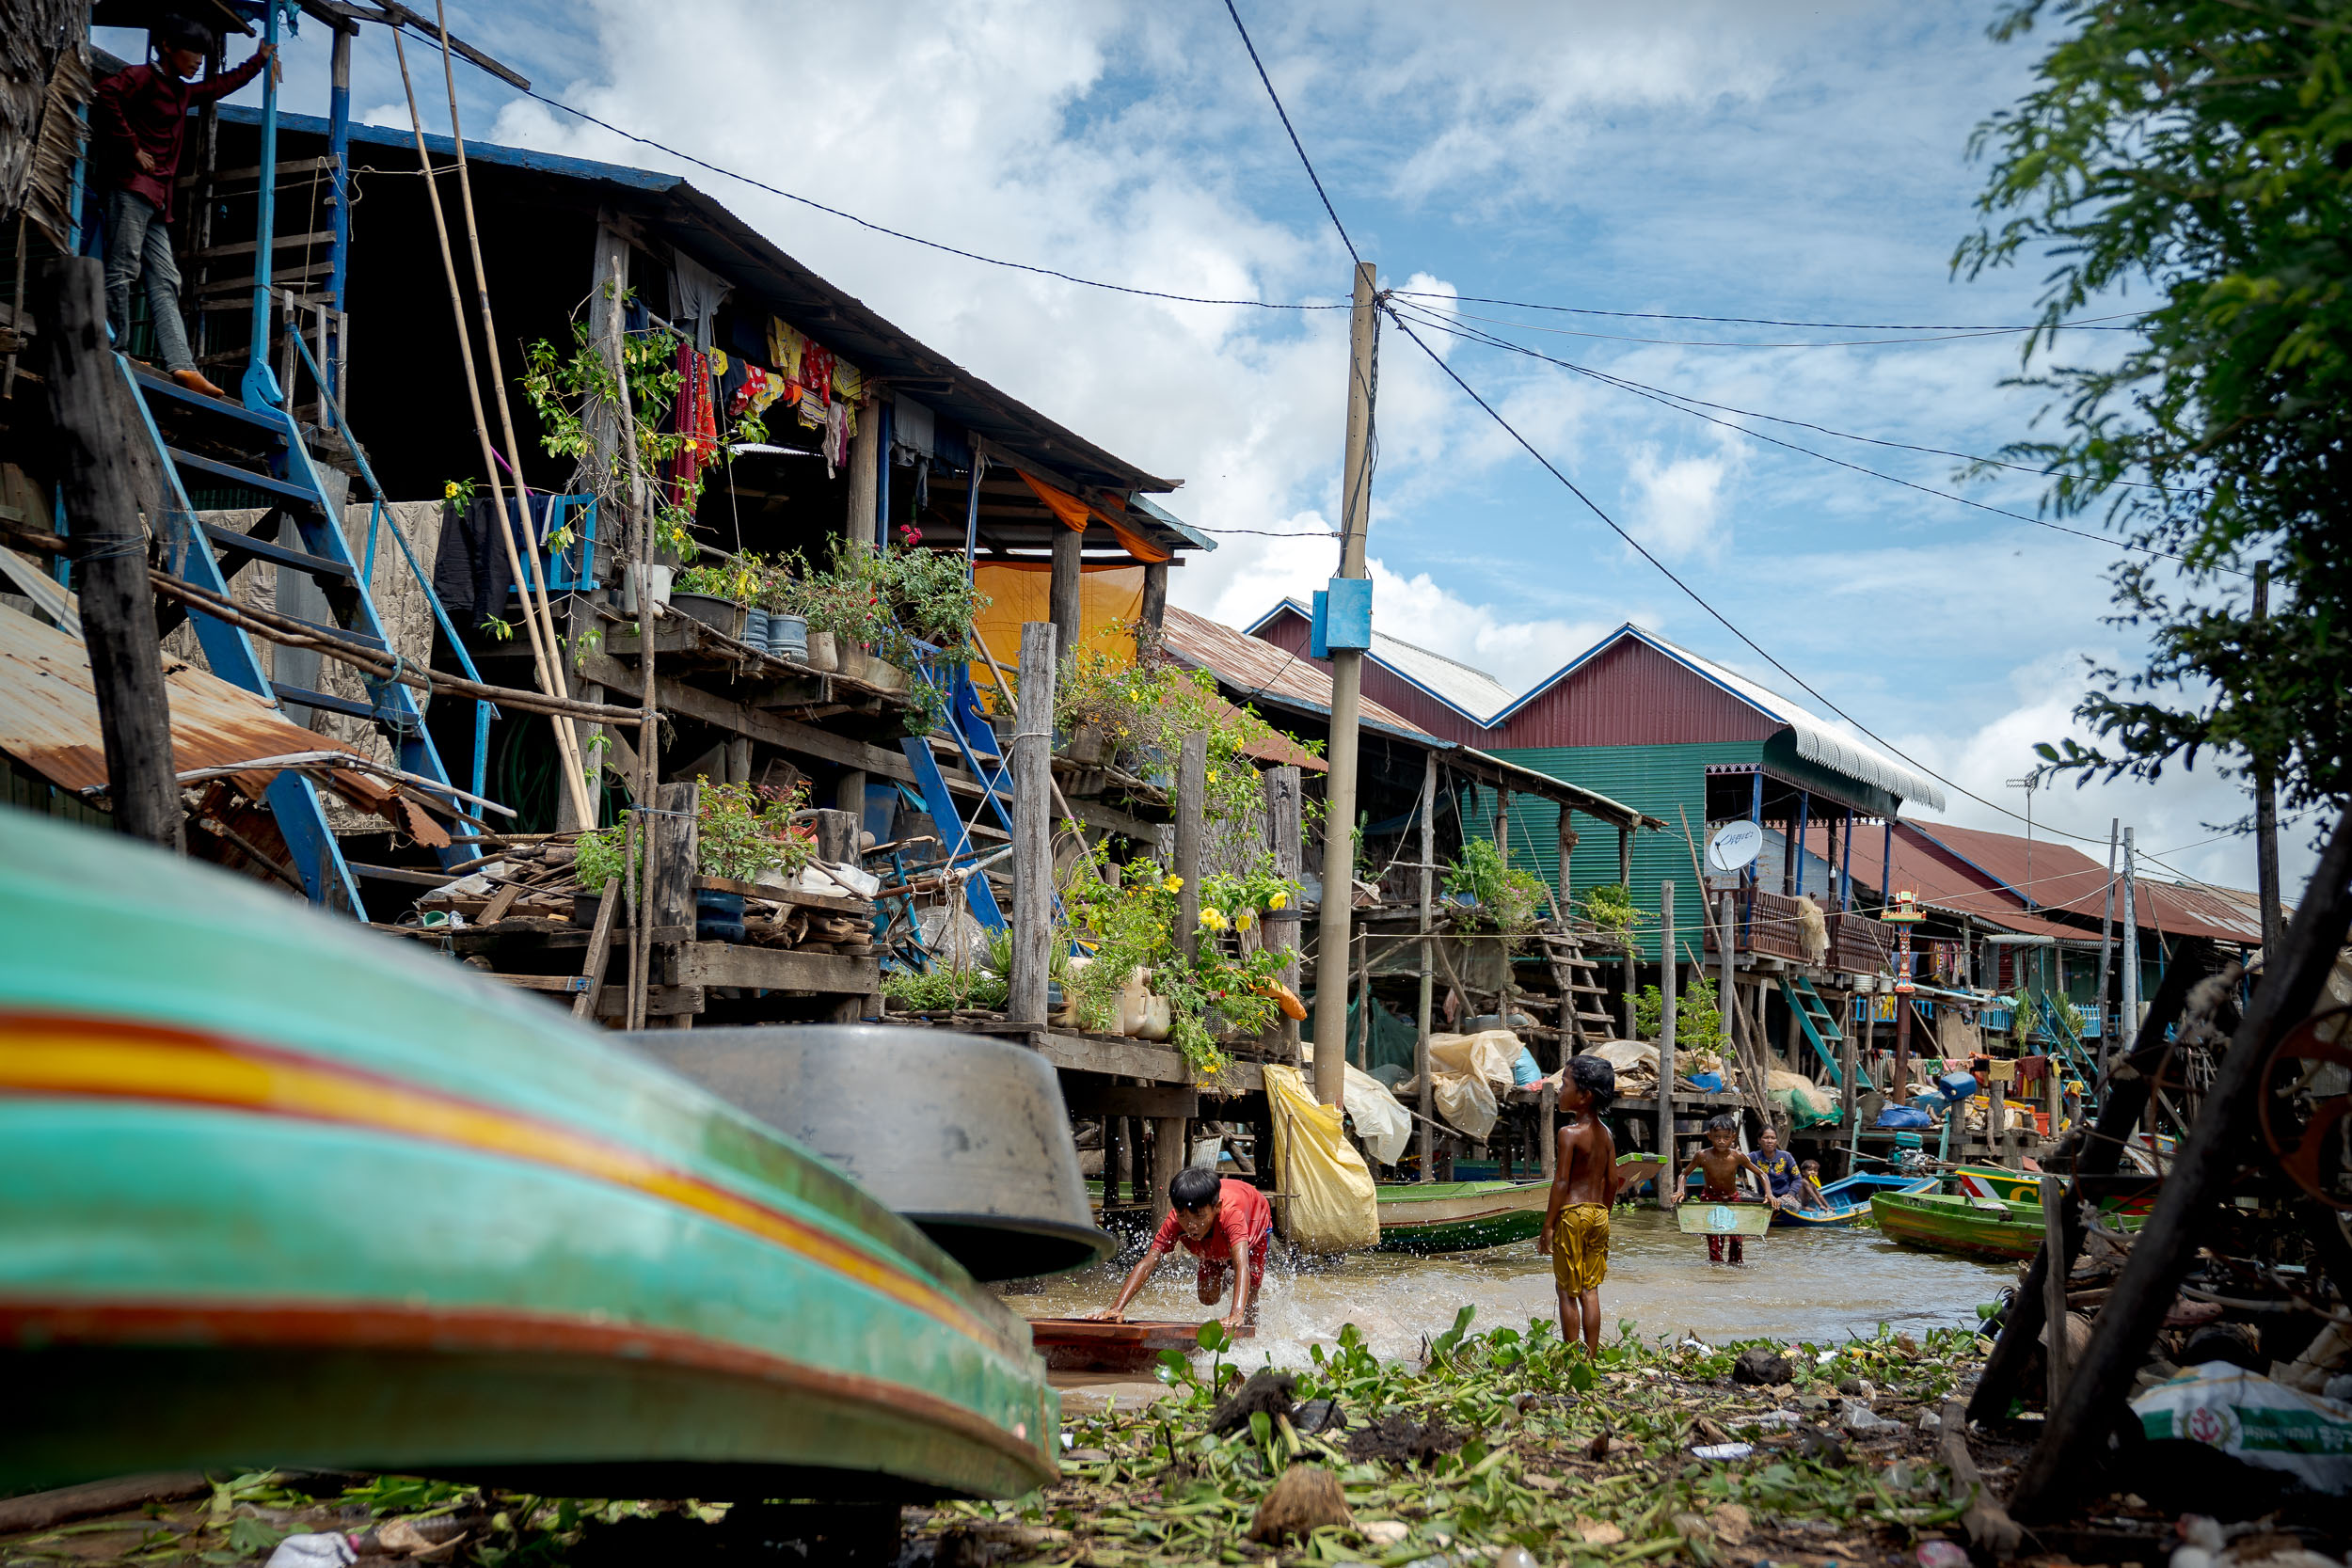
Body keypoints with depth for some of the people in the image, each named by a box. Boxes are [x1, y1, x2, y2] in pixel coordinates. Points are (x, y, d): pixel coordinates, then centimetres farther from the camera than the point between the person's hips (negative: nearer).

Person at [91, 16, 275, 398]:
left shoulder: (182, 91, 25)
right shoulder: (143, 77, -1)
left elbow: (221, 85, 43)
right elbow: (106, 95, -19)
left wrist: (259, 59, 49)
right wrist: (132, 149, -17)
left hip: (156, 198, 9)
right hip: (131, 187, -9)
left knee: (165, 283, -2)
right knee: (123, 270, -13)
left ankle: (182, 366, -10)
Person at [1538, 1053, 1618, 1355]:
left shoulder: (1569, 1132, -13)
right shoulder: (1605, 1133, 8)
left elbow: (1561, 1181, -15)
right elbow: (1612, 1180, 11)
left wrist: (1548, 1225, -11)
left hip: (1572, 1214, -7)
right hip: (1599, 1214, 7)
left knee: (1567, 1291, 2)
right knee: (1590, 1290, 12)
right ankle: (1591, 1357, 14)